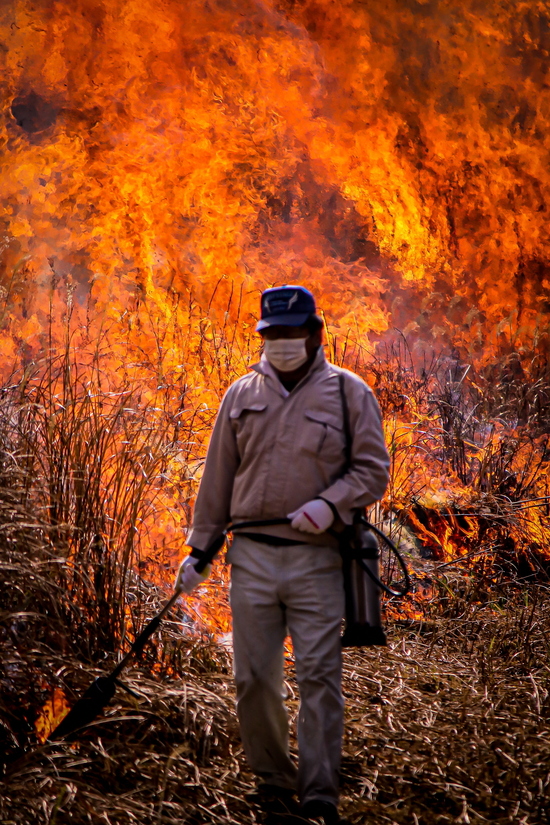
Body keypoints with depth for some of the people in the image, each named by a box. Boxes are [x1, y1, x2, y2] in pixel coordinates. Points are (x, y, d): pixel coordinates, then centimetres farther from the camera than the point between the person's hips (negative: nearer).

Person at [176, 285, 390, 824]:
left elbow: (372, 470, 0)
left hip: (317, 561, -3)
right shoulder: (242, 395, 11)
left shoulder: (349, 393, 2)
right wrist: (199, 548, 13)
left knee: (319, 676, -5)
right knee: (254, 677, 5)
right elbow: (217, 477, 15)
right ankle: (273, 779, 22)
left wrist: (330, 503, -18)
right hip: (251, 557, 3)